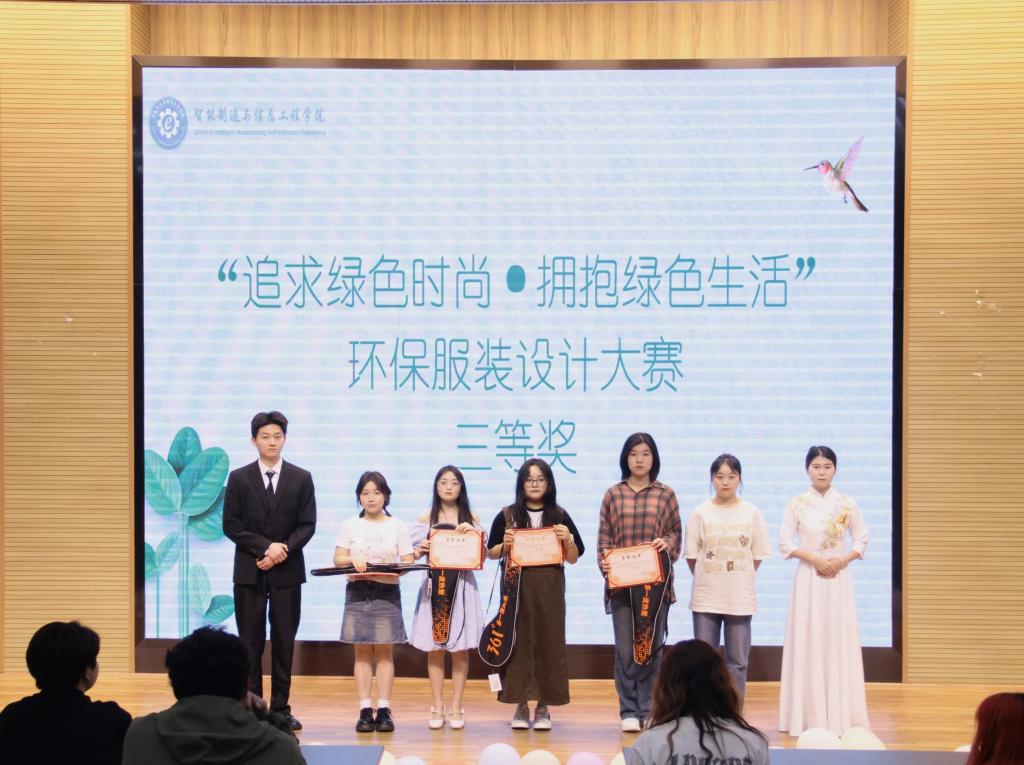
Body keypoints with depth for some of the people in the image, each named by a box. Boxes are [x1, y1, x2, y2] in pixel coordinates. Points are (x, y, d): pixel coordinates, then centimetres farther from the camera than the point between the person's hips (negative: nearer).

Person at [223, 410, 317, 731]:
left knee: (284, 640, 3)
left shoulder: (301, 478, 5)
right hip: (249, 571, -1)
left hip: (287, 571, 1)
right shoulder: (239, 478, 3)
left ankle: (281, 708, 9)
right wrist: (266, 547, -13)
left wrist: (283, 549, -14)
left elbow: (308, 525, 1)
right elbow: (231, 525, -3)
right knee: (250, 641, 1)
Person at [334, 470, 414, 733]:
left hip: (387, 592, -1)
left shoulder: (397, 526, 5)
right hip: (357, 592, 1)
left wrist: (392, 570, -18)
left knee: (384, 651, -1)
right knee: (362, 651, 1)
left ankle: (384, 710, 0)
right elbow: (337, 559, 6)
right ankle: (365, 710, 1)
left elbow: (408, 562, 2)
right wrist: (352, 559, -15)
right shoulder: (349, 526, 8)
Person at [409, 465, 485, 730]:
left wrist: (473, 532, -14)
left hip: (462, 586, 0)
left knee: (460, 649, 0)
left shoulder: (471, 519, 6)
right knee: (434, 649, 1)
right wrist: (419, 550, -16)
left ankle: (456, 708, 8)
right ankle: (437, 708, 9)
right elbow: (415, 555, 6)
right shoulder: (425, 519, 7)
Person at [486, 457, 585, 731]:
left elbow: (574, 558, 9)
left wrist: (568, 539, -10)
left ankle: (543, 707, 9)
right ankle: (521, 705, 8)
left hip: (549, 588, 0)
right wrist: (505, 545, -10)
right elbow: (491, 553, 9)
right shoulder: (507, 516, 5)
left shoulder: (559, 516, 7)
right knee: (518, 642, -1)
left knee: (548, 642, 0)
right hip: (516, 587, 0)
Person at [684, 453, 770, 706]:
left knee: (737, 663, 5)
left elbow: (757, 555, 6)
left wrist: (738, 581, 6)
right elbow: (691, 555, 3)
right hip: (705, 598, 0)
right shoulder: (700, 513, -1)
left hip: (740, 599, 0)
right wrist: (707, 581, 4)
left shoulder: (751, 513, 0)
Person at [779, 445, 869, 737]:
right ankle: (810, 715, 2)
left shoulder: (847, 504, 4)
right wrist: (815, 558, -13)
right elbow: (785, 544, -2)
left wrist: (843, 559, -10)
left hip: (839, 579, 1)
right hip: (808, 579, -1)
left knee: (839, 642, 0)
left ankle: (840, 715, 5)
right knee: (808, 642, -2)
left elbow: (861, 540, 8)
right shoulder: (797, 504, 0)